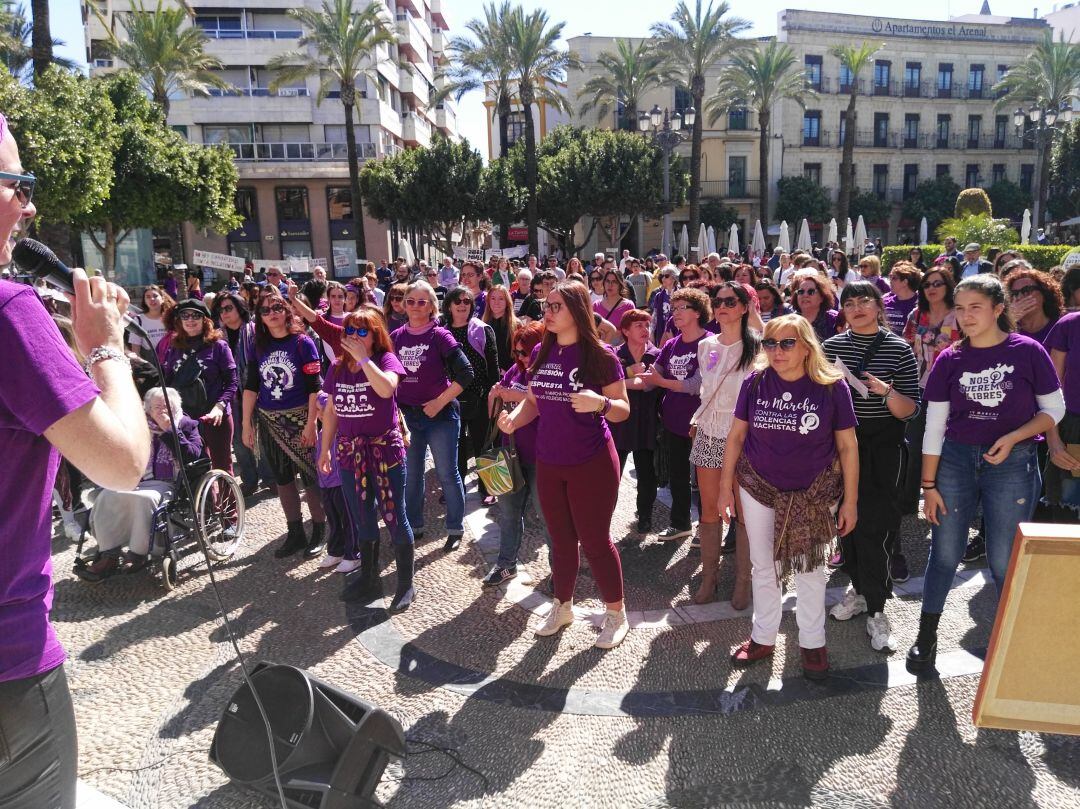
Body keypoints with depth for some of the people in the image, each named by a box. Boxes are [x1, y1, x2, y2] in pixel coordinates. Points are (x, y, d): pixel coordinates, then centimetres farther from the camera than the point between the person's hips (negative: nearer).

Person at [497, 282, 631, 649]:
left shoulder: (600, 355, -12)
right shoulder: (541, 353, 2)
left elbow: (623, 409, -9)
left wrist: (600, 403, -30)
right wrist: (513, 419, -9)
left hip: (592, 463, -5)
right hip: (549, 463, 5)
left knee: (595, 539, 5)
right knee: (561, 539, 17)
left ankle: (616, 613, 24)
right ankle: (562, 606, 36)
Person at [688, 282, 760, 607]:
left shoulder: (755, 347, -7)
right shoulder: (706, 346, 8)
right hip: (708, 435, 4)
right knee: (709, 509, 9)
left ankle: (743, 581, 18)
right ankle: (709, 576, 22)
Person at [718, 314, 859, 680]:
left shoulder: (832, 387, -12)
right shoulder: (755, 382, -7)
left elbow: (848, 446, -6)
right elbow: (736, 435, 0)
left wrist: (850, 500, -5)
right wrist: (725, 486, 1)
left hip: (814, 493, -2)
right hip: (759, 486, 2)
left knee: (810, 568, 13)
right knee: (763, 566, 14)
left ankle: (812, 642, 32)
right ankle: (763, 637, 33)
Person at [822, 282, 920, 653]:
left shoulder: (899, 349, -3)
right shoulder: (832, 346, 4)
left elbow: (909, 411, -5)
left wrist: (886, 390, -24)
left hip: (882, 446, -3)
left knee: (876, 524, -4)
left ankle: (875, 608, 7)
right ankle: (859, 586, 32)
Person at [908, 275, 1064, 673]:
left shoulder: (1027, 351, -5)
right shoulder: (950, 360, -1)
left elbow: (1054, 409, 2)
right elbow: (934, 427, 0)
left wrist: (1013, 437, -16)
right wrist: (928, 485, -2)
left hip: (1012, 464, -2)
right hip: (955, 460, 2)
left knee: (1004, 562, 5)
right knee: (944, 553, 8)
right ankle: (926, 637, 23)